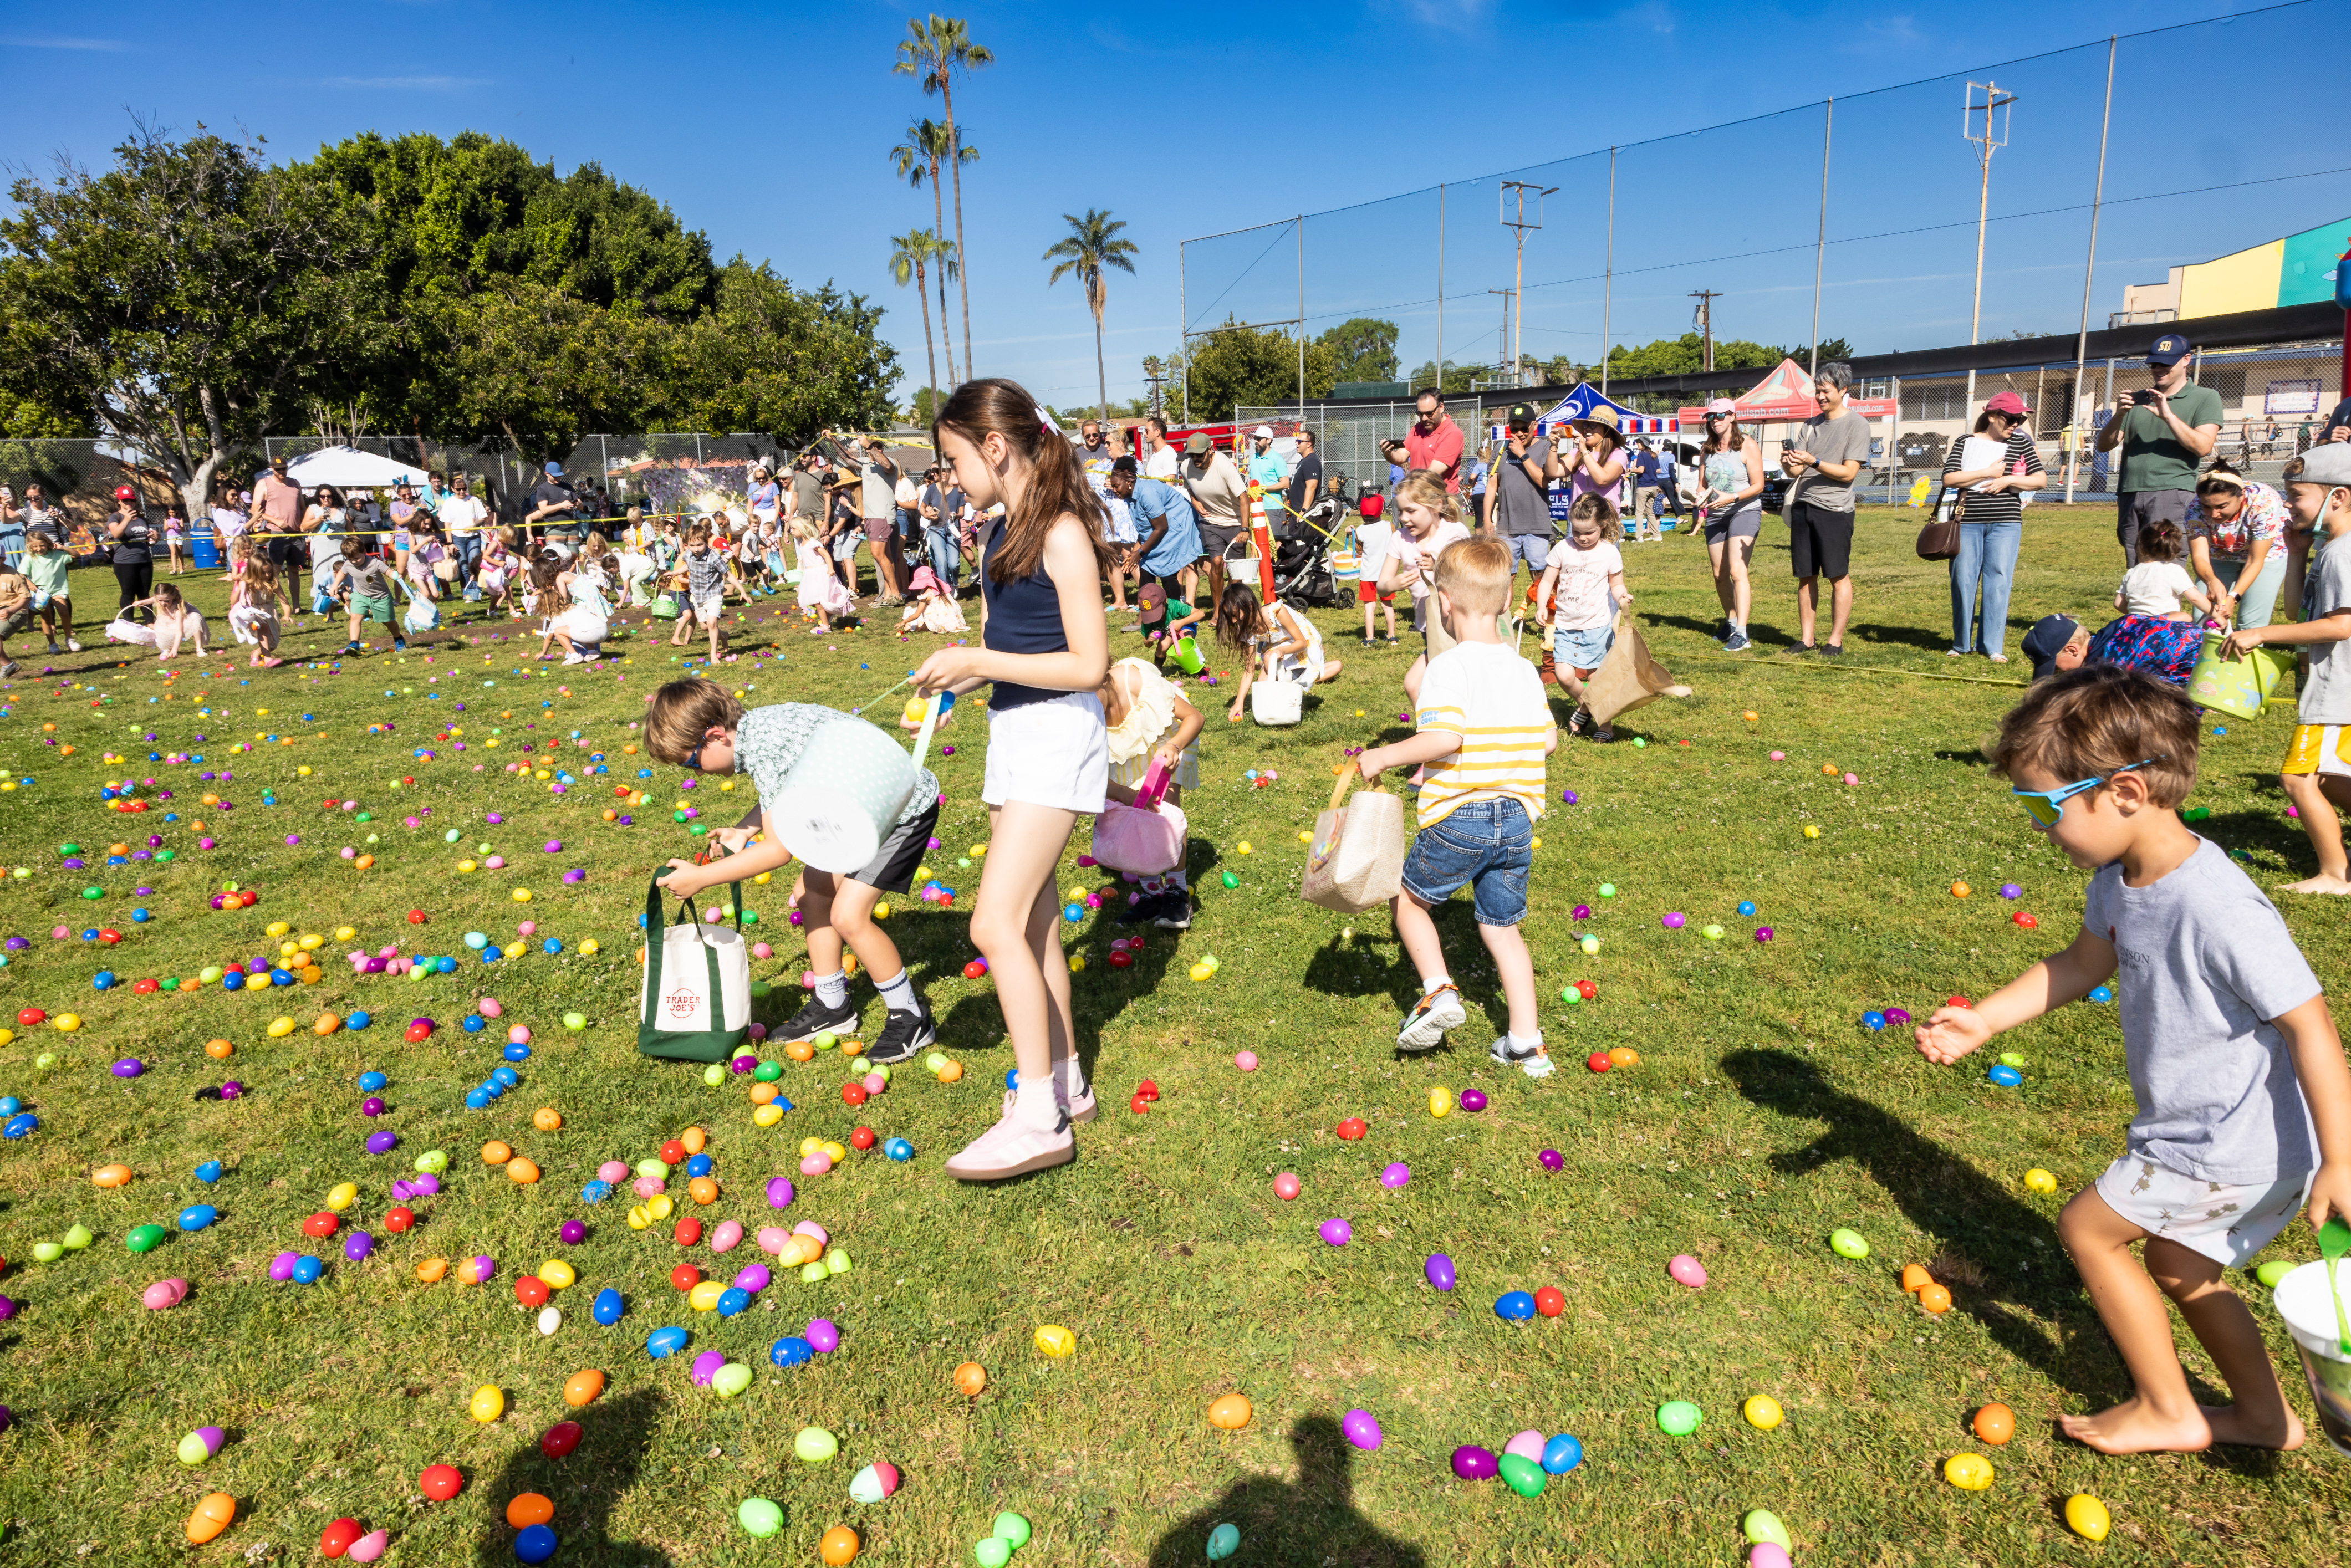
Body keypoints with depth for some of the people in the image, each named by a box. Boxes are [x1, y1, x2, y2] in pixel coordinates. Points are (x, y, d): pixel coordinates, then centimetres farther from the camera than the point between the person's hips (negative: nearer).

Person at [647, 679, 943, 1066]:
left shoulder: (765, 750, -29)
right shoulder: (754, 725, 0)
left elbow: (780, 849, -25)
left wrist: (699, 877, -17)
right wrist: (744, 831, 4)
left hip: (906, 807, -10)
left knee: (848, 915, -14)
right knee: (811, 893, 11)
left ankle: (911, 1019, 4)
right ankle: (831, 1008, 26)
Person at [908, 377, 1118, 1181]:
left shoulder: (1061, 535, -16)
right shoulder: (997, 530, 11)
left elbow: (1088, 665, -20)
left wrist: (978, 662, -19)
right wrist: (958, 674, 4)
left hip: (1059, 735, -9)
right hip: (1011, 730, 9)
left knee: (996, 924, -13)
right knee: (1034, 918, 14)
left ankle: (1038, 1118, -3)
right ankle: (1066, 1084, 27)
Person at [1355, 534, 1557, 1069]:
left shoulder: (1449, 667, -13)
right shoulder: (1524, 670, 6)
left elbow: (1445, 737, -25)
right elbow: (1548, 739, 10)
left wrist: (1383, 757, -14)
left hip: (1459, 819, -5)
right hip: (1517, 820, 6)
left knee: (1409, 898, 19)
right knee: (1502, 928, 16)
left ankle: (1439, 992, 5)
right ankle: (1528, 1045, 19)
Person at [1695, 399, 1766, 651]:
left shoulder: (1748, 446, -7)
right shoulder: (1706, 450, 9)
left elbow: (1758, 485, -8)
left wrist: (1731, 497, -23)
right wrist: (1701, 496, -8)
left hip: (1745, 511, -6)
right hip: (1715, 516, 6)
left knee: (1737, 570, -19)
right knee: (1719, 575, 10)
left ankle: (1741, 634, -24)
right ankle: (1731, 621, 29)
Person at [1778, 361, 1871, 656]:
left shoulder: (1857, 425, -2)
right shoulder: (1811, 425, 15)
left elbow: (1848, 472, -10)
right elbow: (1796, 471, 10)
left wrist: (1814, 462, -21)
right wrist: (1788, 463, -13)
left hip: (1834, 510, -5)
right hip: (1802, 508, 5)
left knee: (1838, 576, -1)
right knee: (1806, 576, 7)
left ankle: (1836, 640, 4)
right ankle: (1806, 640, 12)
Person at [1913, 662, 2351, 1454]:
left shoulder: (2218, 909, -32)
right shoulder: (2120, 878, -5)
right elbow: (2080, 963, 11)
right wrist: (1984, 1019, 4)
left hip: (2236, 1145, -9)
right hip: (2201, 1128, 9)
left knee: (2088, 1228, 3)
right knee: (2176, 1265, 22)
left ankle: (2168, 1411, 22)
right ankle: (2265, 1415, 43)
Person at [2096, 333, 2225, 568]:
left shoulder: (2206, 398, 8)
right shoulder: (2138, 400, 21)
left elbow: (2203, 448, -6)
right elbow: (2104, 445, 11)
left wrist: (2168, 416, -13)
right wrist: (2119, 415, -6)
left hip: (2171, 493, -5)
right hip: (2129, 494, 5)